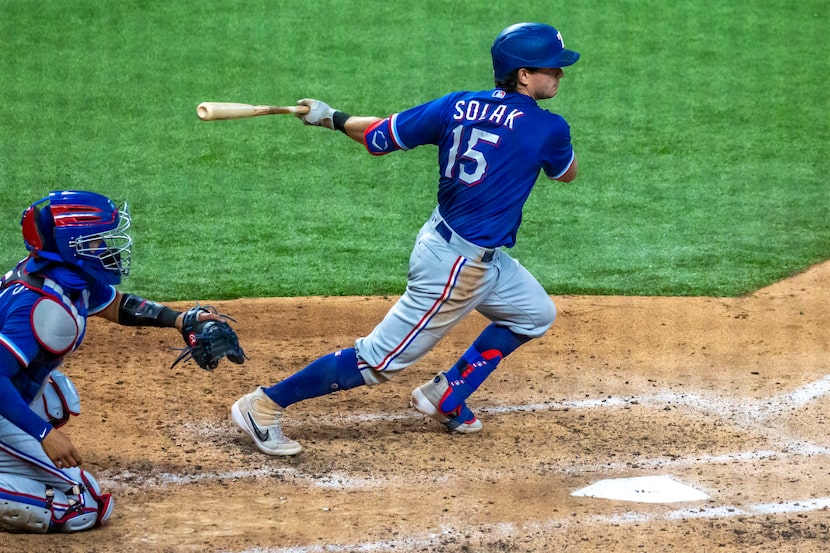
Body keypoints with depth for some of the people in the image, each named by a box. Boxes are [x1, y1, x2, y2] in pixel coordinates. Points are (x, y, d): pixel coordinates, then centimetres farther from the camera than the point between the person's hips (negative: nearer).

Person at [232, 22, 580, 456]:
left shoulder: (456, 107, -2)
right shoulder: (547, 128, -18)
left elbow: (378, 136, 0)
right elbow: (566, 173, 5)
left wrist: (333, 119, 16)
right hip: (457, 265, -9)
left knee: (535, 315, 25)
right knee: (382, 358, 0)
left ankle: (445, 397, 29)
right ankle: (265, 405, 5)